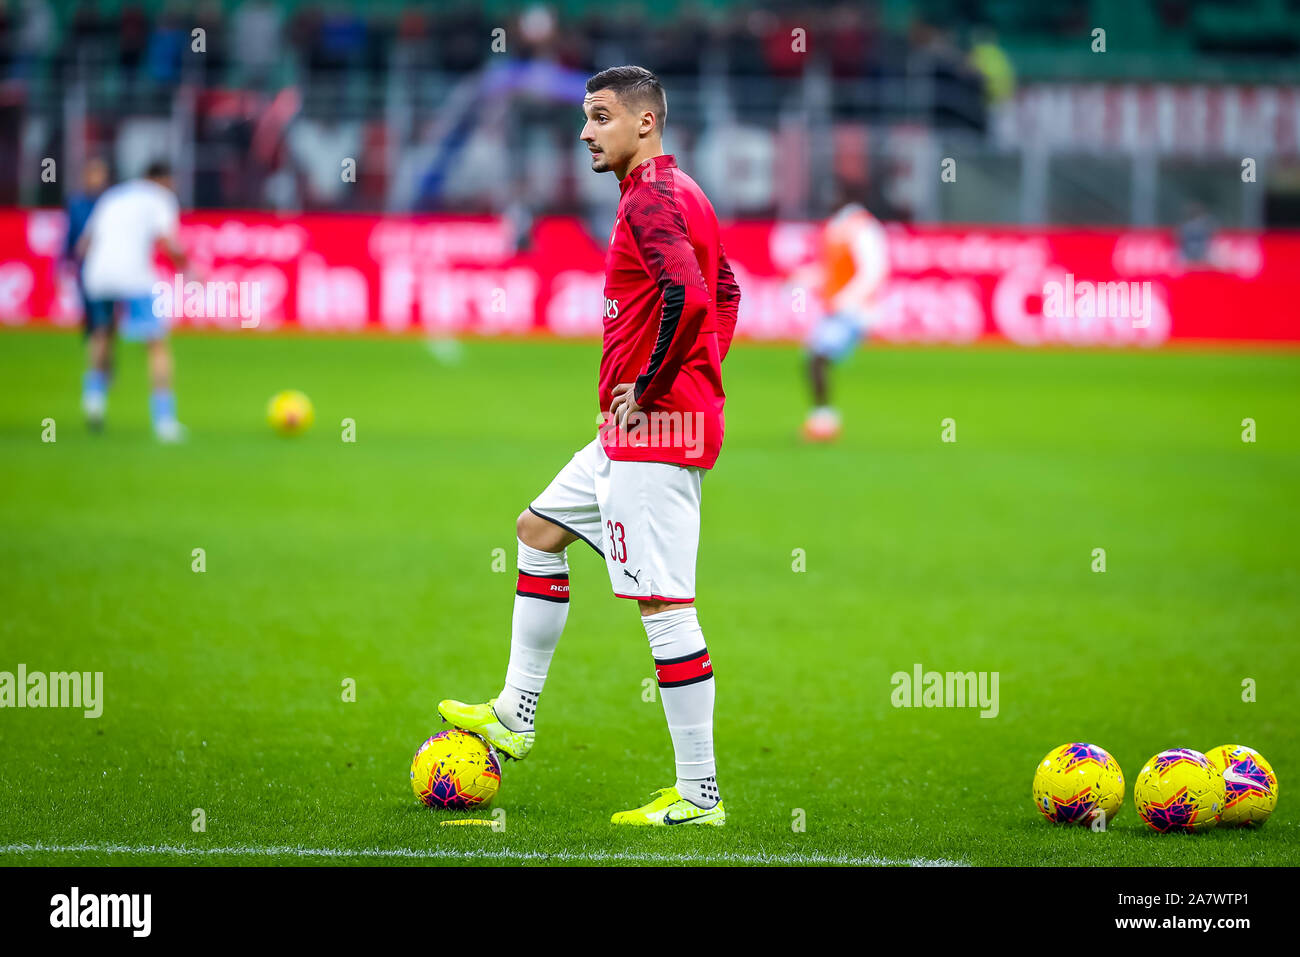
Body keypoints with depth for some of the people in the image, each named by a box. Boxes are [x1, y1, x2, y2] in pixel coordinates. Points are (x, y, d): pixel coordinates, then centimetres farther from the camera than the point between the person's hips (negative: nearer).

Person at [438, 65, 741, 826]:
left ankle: (700, 795, -8)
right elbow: (725, 291, 27)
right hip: (635, 429, 11)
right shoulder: (682, 194, 16)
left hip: (653, 428, -11)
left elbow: (687, 296, -30)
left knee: (666, 603, -10)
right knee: (538, 530, 22)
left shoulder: (651, 199, -15)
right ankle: (515, 718, 28)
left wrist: (649, 387, -19)